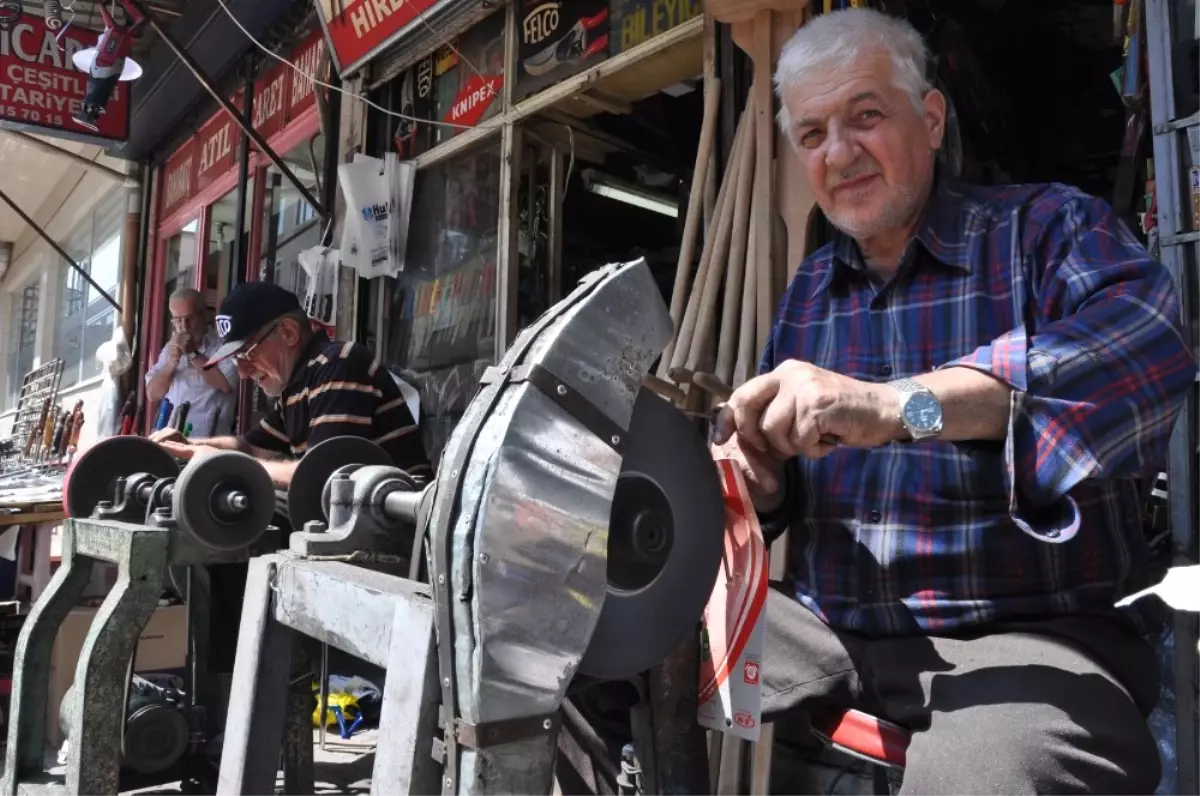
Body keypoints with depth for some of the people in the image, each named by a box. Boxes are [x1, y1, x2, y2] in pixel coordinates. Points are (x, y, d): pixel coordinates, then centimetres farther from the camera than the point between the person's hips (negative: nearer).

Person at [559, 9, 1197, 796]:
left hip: (1022, 633, -5)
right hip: (822, 624, 5)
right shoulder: (809, 287, 15)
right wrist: (756, 476, -7)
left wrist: (897, 405, -36)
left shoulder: (1046, 226, -3)